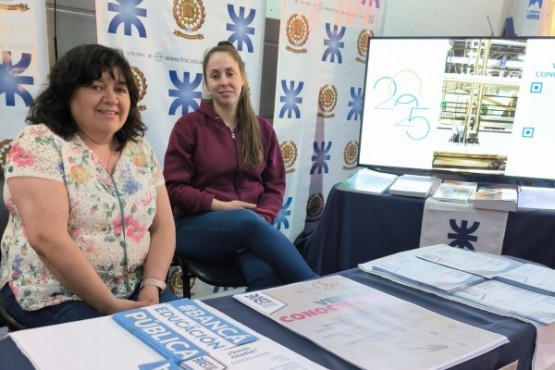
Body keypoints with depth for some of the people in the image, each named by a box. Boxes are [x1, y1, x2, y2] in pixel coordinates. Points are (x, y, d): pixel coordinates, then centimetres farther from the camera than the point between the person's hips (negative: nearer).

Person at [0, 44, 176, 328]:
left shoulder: (139, 149, 5)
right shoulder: (39, 144, -11)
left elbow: (163, 225, 5)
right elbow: (48, 239, -20)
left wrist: (152, 287, -11)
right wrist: (110, 305, -20)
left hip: (133, 291, 5)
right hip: (54, 296, -5)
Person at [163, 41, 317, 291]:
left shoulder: (262, 129, 11)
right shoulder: (188, 126, 1)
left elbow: (275, 184, 10)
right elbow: (174, 187, -2)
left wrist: (263, 217, -11)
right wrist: (218, 205, -16)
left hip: (252, 222, 2)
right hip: (197, 226, -2)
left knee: (267, 276, -35)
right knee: (248, 220, -37)